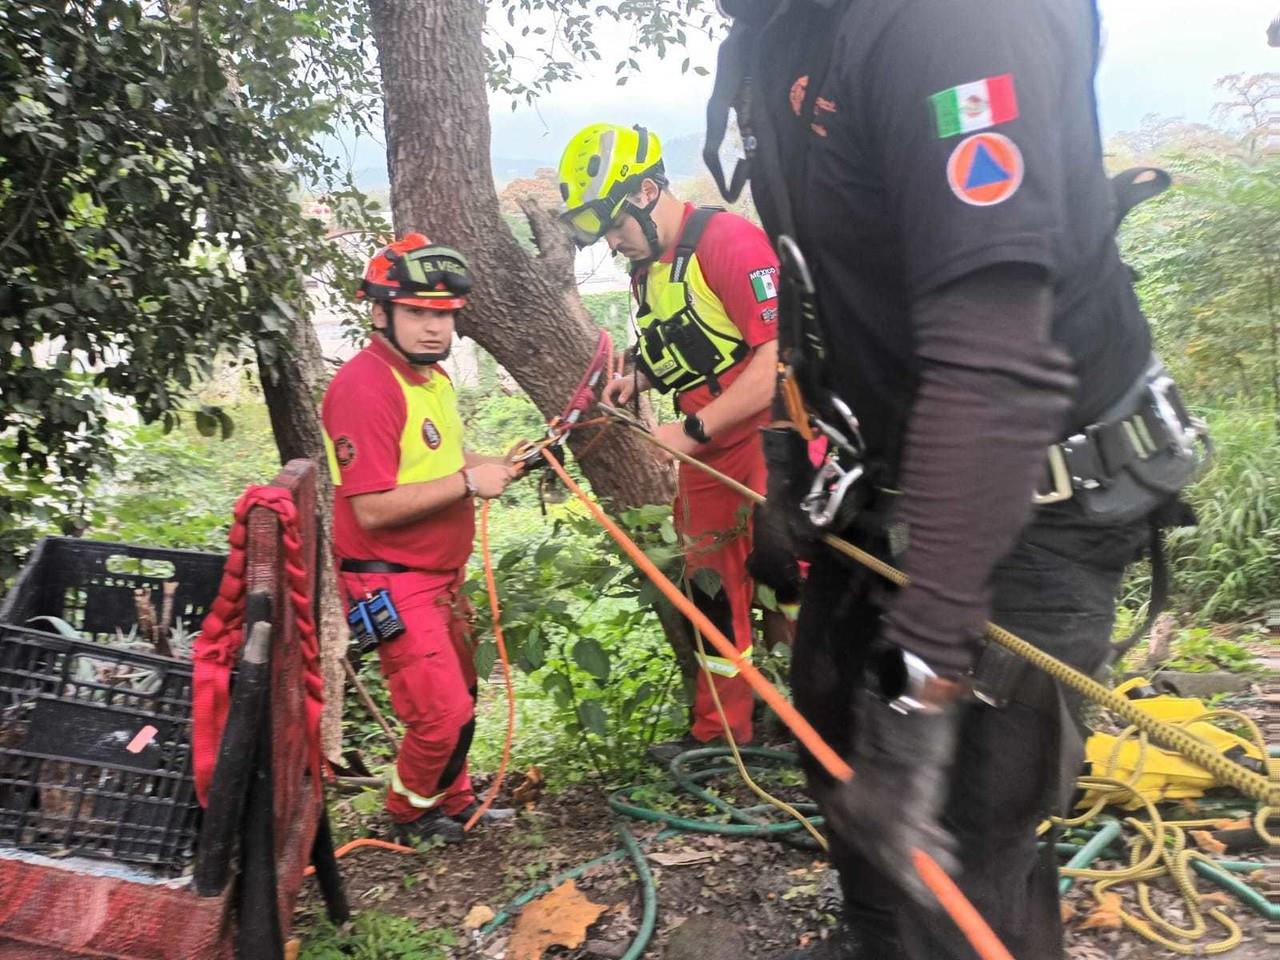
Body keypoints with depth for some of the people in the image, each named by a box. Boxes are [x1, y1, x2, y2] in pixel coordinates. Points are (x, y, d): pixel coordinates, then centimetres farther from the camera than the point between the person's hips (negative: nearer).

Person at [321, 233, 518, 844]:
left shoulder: (432, 375, 10)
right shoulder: (364, 386, -22)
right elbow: (373, 508, -27)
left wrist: (490, 466, 7)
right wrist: (468, 482, -24)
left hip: (440, 575, 10)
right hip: (392, 585, -9)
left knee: (459, 698, 20)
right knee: (443, 713, -7)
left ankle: (453, 802, 41)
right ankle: (410, 816, 20)